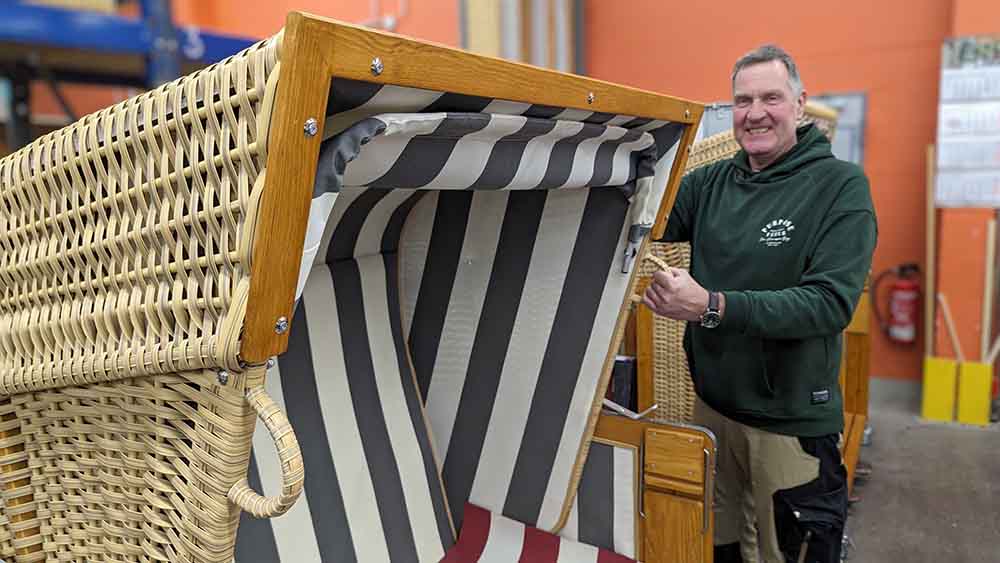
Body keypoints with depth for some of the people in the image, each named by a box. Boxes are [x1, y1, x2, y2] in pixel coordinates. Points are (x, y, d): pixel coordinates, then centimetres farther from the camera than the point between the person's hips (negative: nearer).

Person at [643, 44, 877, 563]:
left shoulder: (841, 185, -12)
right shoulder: (711, 182, 1)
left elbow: (831, 302, -23)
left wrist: (711, 307, -33)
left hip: (793, 421, -4)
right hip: (712, 403, 4)